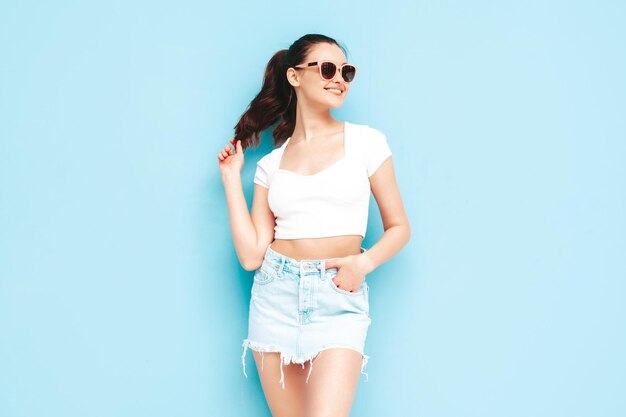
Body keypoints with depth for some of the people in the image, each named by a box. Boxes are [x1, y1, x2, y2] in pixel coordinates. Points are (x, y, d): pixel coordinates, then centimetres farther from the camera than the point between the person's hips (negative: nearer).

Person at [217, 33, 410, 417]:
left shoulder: (366, 141, 3)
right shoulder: (270, 165, 9)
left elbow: (399, 228, 6)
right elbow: (252, 255, 1)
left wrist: (365, 262, -13)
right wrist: (231, 177, 6)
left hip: (340, 300, -2)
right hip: (277, 296, 3)